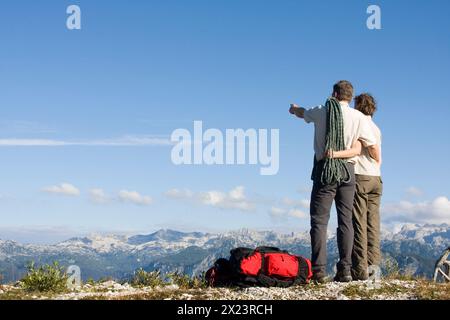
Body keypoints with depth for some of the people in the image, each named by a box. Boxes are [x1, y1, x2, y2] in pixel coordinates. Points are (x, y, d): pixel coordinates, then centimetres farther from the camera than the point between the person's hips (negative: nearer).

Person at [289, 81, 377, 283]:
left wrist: (294, 108, 50)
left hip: (324, 170, -1)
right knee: (345, 221, 7)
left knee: (319, 220, -2)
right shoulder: (358, 117, 1)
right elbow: (372, 145, 3)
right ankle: (345, 270, 4)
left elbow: (302, 113, 26)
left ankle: (319, 270, -9)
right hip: (348, 171, 1)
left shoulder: (320, 112, 4)